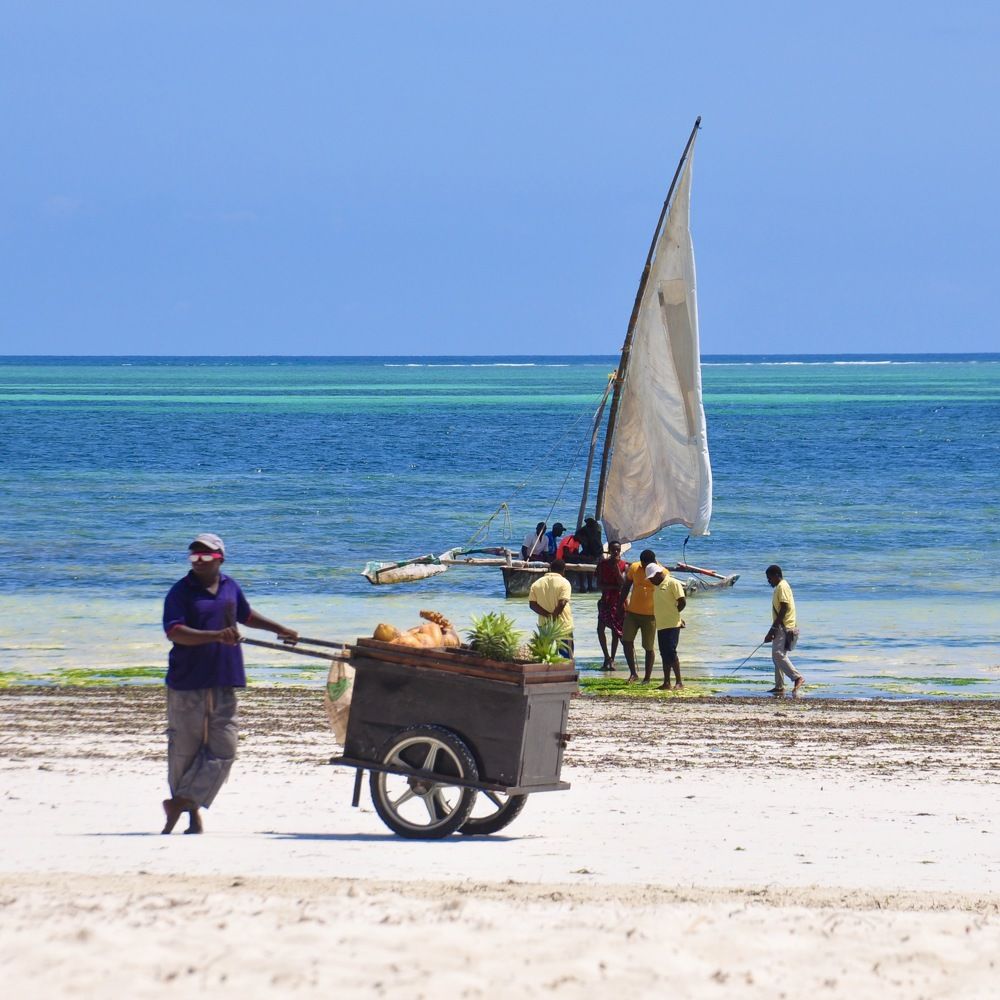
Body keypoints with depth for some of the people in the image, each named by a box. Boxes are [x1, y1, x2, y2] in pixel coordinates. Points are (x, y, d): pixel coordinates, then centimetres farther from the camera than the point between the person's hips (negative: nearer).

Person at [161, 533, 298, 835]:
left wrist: (279, 629, 35)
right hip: (187, 684, -5)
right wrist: (217, 636, -29)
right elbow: (175, 632, -20)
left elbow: (246, 616, 32)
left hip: (223, 684, 5)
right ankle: (191, 810, 16)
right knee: (185, 748, 3)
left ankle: (182, 801, 3)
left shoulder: (230, 587, 12)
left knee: (223, 749, -4)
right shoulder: (181, 592, -6)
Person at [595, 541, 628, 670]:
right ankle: (607, 657, 6)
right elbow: (599, 584, -4)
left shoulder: (624, 565, -3)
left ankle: (612, 659, 10)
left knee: (615, 630, 1)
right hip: (606, 600, 1)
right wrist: (614, 587, -15)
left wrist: (616, 567, -19)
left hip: (619, 600, -1)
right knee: (600, 628, -8)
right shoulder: (603, 564, 0)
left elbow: (623, 583, -14)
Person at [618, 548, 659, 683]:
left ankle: (647, 677, 14)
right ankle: (633, 673, 5)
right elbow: (626, 586, 11)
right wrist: (621, 603, 10)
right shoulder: (634, 568, -2)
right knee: (626, 641, -6)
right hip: (632, 612, 3)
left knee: (649, 647, 4)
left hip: (650, 615, -3)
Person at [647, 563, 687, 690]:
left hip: (672, 624, -9)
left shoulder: (673, 583, -7)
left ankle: (679, 682, -9)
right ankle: (666, 683, 11)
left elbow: (682, 602, -11)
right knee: (664, 655, 8)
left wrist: (673, 613, 1)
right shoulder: (657, 587, 19)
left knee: (670, 652, -13)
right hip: (661, 625, 9)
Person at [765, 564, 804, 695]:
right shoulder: (780, 587, 19)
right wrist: (772, 631, 22)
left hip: (785, 628, -11)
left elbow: (784, 609, -20)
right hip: (781, 628, 11)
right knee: (777, 656, 10)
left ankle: (797, 678, -23)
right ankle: (779, 687, 11)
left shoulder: (782, 587, -13)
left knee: (778, 655, -18)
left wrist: (773, 628, -19)